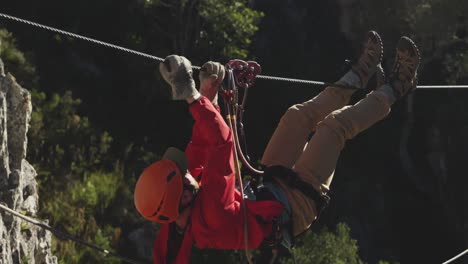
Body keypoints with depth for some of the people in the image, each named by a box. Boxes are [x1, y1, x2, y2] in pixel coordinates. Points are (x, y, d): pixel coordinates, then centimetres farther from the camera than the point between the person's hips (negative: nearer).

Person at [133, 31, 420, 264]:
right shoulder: (208, 217, -46)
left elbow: (199, 150, -7)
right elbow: (222, 141, -48)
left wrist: (207, 96, -9)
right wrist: (191, 96, -42)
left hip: (266, 189, 8)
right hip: (296, 204, -8)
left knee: (299, 115, 13)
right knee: (336, 124, -2)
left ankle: (358, 76, 37)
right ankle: (392, 90, 25)